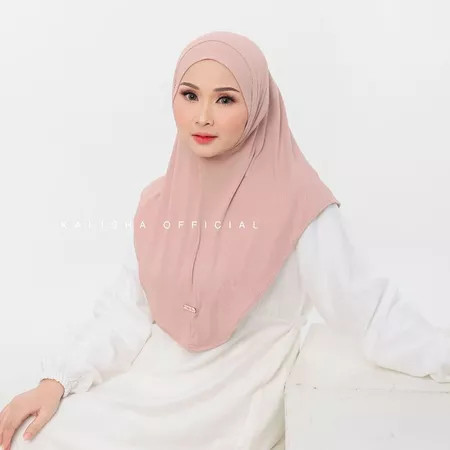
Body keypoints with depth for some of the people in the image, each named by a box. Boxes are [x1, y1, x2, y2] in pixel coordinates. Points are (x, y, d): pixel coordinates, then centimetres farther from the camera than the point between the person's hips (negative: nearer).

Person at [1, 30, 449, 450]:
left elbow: (367, 305, -15)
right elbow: (126, 309, 2)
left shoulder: (296, 201, -14)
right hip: (152, 385, 5)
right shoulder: (159, 200, 3)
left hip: (234, 402, -5)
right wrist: (56, 380, -7)